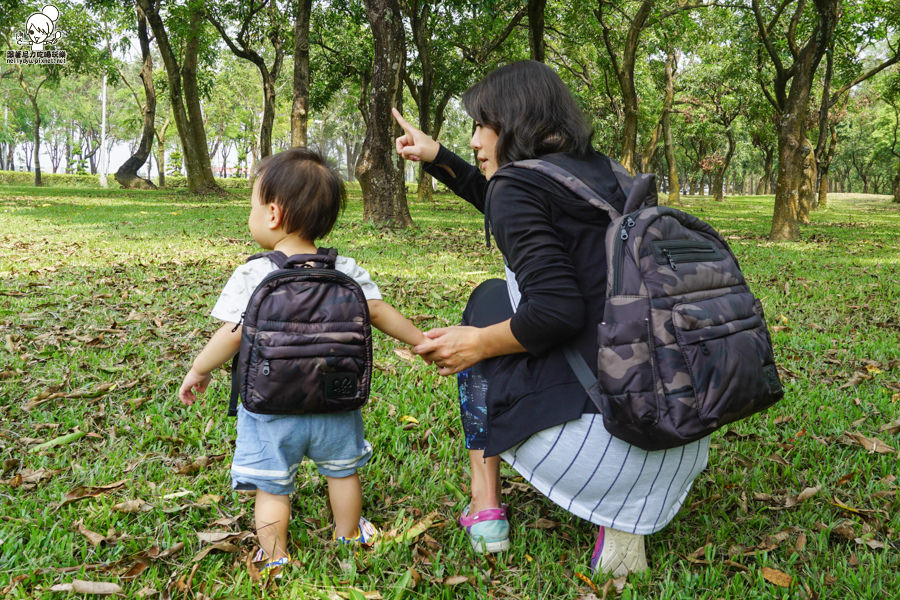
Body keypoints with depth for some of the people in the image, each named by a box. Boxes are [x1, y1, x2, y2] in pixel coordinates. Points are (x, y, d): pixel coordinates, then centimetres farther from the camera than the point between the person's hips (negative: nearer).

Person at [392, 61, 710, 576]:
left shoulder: (519, 185, -7)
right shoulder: (600, 171, 16)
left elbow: (556, 312, -20)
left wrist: (477, 343, -3)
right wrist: (437, 158, 38)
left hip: (604, 430, -7)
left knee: (490, 301, 17)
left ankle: (485, 510, 19)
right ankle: (625, 516, 11)